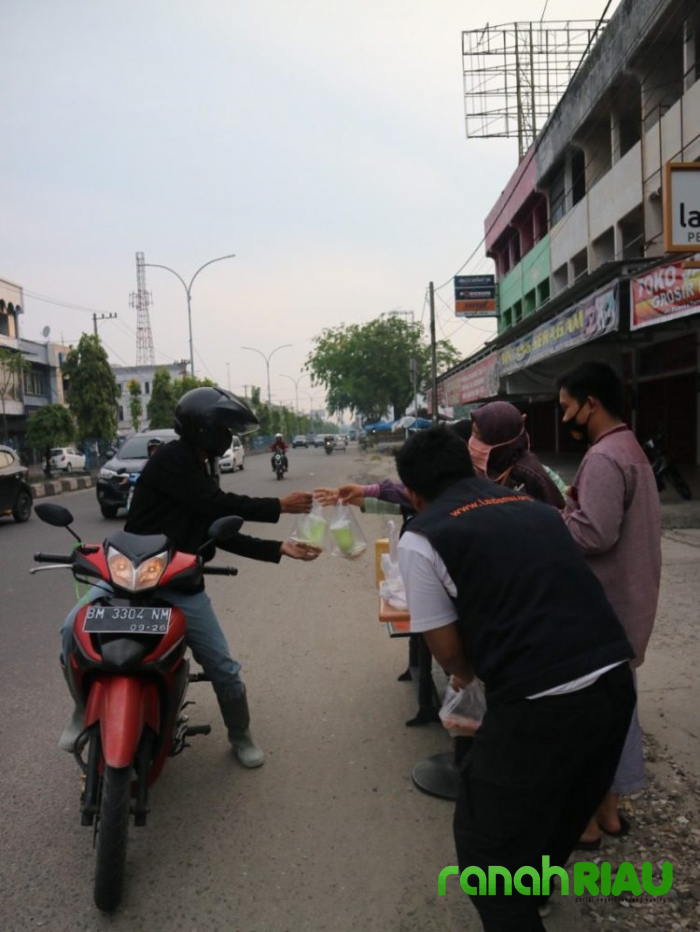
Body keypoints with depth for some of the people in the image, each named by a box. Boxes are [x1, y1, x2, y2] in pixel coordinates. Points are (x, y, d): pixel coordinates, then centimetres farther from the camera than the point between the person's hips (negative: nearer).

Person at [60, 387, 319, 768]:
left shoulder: (202, 476, 13)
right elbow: (219, 505, -20)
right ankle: (84, 710, -1)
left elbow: (224, 535, 14)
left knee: (223, 667, 4)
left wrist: (280, 548, 7)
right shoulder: (171, 459, -14)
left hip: (182, 586, 6)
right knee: (75, 631, -28)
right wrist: (278, 507, -15)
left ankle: (241, 735, 30)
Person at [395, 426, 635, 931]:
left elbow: (447, 650, 0)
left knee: (488, 839, 17)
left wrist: (471, 673, 23)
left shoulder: (421, 536, -3)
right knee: (562, 816, 32)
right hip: (615, 679, 8)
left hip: (538, 704, -8)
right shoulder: (536, 506, 15)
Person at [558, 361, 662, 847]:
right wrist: (569, 510, 9)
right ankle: (608, 808, 32)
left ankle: (585, 820, 17)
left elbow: (594, 534, -29)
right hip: (626, 602, 10)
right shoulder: (632, 451, 13)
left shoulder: (603, 458, -21)